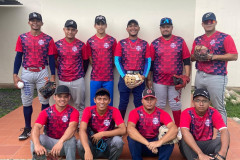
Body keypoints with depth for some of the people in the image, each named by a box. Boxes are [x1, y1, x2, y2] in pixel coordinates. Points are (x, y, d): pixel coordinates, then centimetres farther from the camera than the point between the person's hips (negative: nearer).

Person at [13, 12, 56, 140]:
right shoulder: (22, 38, 5)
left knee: (45, 101, 5)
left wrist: (53, 76, -6)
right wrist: (15, 75, -1)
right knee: (26, 102, 8)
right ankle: (27, 129, 23)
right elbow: (18, 56, 5)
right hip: (26, 73, 2)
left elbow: (51, 58, 0)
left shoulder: (48, 39, 0)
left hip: (42, 73, -1)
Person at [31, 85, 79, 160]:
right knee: (38, 138, -28)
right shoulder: (46, 112, -5)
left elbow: (72, 127, -30)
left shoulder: (73, 112, -10)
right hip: (49, 142, 2)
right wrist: (37, 144, -43)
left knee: (71, 139, -35)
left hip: (65, 143, -1)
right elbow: (36, 127, -22)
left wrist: (61, 142, -49)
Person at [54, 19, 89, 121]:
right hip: (62, 80, 2)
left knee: (79, 105, 7)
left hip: (78, 80, -1)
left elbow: (85, 61, 8)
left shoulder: (81, 45, -2)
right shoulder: (58, 44, 2)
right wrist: (60, 72, 9)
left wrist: (81, 74, 8)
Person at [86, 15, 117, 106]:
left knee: (109, 103, 7)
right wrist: (96, 69, 6)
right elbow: (89, 58, 10)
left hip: (109, 78, 0)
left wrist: (109, 70, 5)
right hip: (95, 78, 1)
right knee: (94, 104, 7)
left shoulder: (112, 40, 2)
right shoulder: (90, 41, 4)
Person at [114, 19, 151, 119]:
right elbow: (117, 61, 1)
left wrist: (144, 75, -8)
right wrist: (123, 75, -10)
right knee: (123, 102, 5)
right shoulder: (121, 43, 5)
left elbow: (148, 61, 6)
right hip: (125, 76, 0)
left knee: (139, 102, 6)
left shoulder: (144, 44, 7)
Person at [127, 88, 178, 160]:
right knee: (132, 138, -31)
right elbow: (130, 129, -30)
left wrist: (159, 142, -39)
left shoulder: (162, 113, -9)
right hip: (141, 144, 0)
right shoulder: (135, 112, -12)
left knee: (169, 139, -27)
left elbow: (174, 129, -24)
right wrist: (148, 143, -39)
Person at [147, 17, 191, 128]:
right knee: (160, 105, 8)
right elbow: (150, 62, 7)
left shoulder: (180, 41, 4)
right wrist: (149, 79, 5)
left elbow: (186, 60, 5)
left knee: (175, 104, 7)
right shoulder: (155, 43, 5)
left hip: (176, 80, 0)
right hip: (159, 80, 0)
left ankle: (178, 127, 20)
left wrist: (187, 75, -4)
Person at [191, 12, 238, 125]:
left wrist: (213, 56, -17)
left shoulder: (225, 38, -2)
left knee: (219, 108, -1)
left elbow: (234, 56, -9)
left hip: (216, 77, -5)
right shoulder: (198, 40, 14)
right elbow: (192, 57, 18)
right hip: (199, 76, 5)